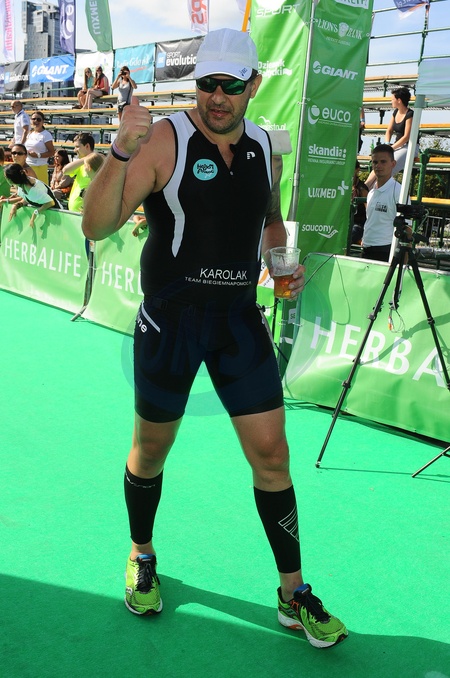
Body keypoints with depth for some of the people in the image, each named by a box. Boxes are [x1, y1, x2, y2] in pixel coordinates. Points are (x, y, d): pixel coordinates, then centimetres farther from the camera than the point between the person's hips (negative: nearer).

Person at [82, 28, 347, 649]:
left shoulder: (265, 149, 6)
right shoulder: (165, 141, -10)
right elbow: (97, 227, -20)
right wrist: (123, 150, -31)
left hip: (240, 318, 4)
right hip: (169, 318, -3)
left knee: (271, 452, 2)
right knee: (152, 448, 11)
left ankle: (294, 596, 18)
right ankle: (142, 557, 40)